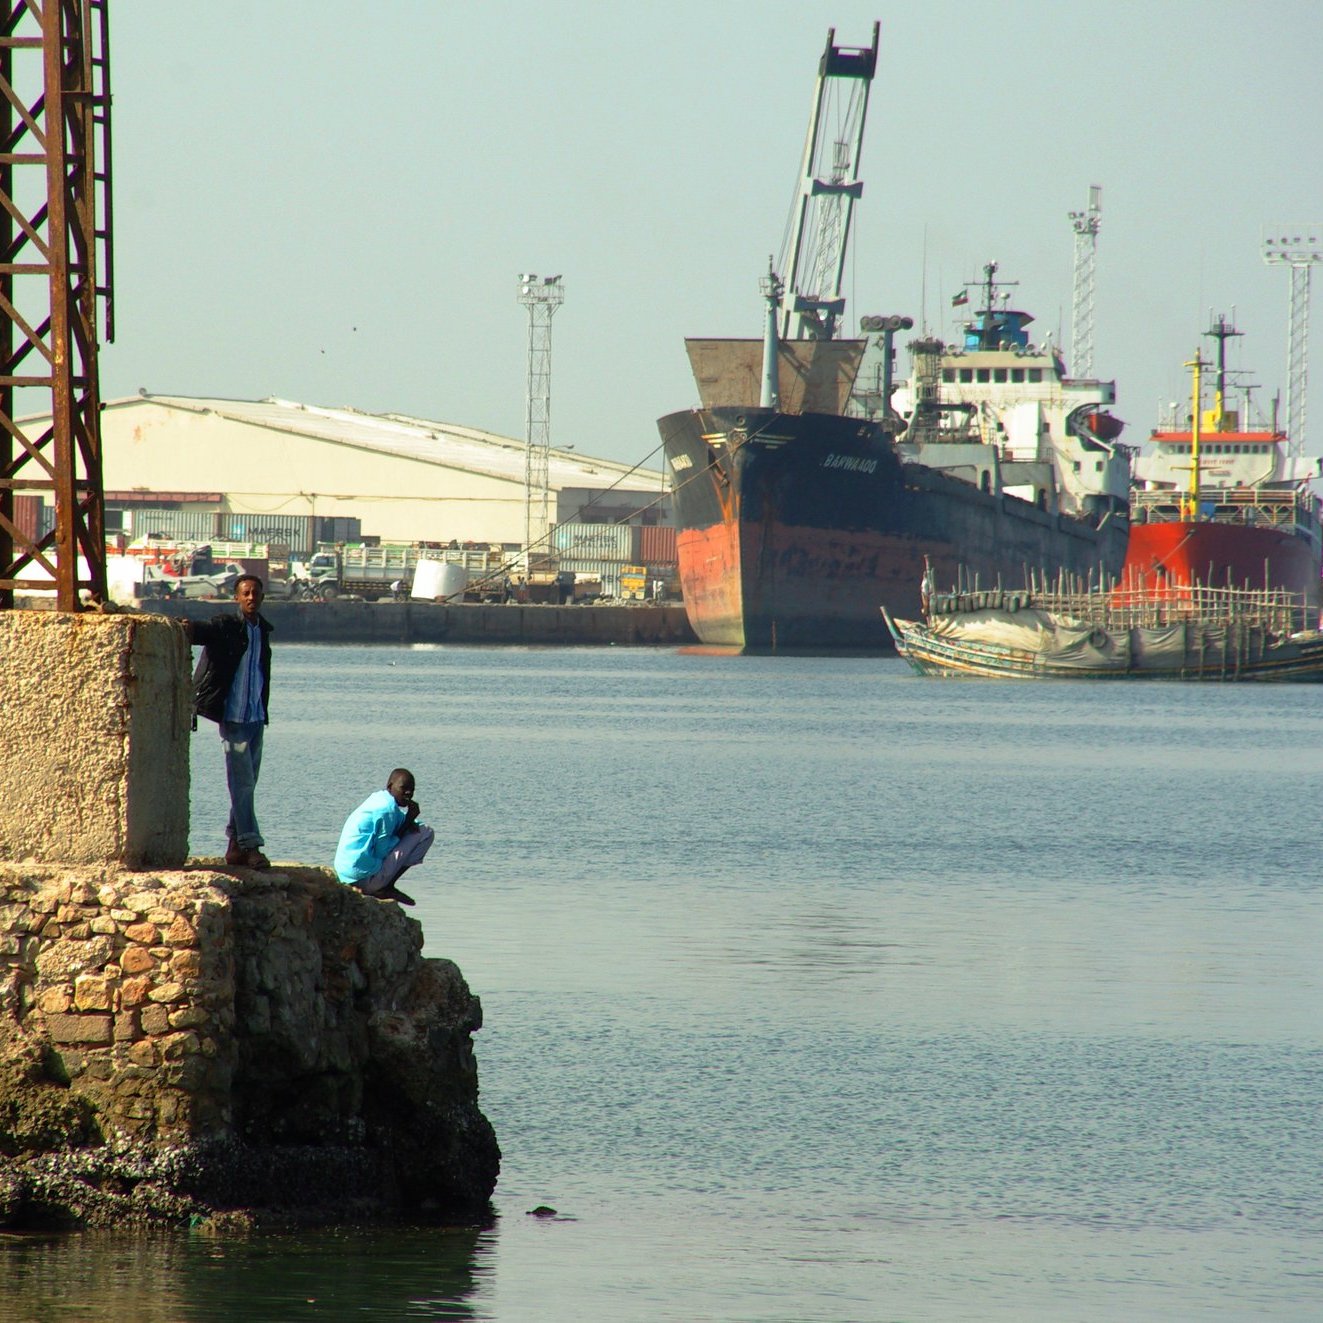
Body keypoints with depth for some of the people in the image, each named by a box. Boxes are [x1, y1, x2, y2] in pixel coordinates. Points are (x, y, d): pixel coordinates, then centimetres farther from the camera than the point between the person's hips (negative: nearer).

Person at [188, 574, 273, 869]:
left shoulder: (262, 629, 13)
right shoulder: (226, 626, -5)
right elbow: (206, 631, -24)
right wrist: (189, 629, -46)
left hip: (256, 717, 7)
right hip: (233, 715, -7)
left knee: (246, 784, 9)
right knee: (242, 782, -8)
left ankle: (236, 846, 14)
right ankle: (249, 845, -8)